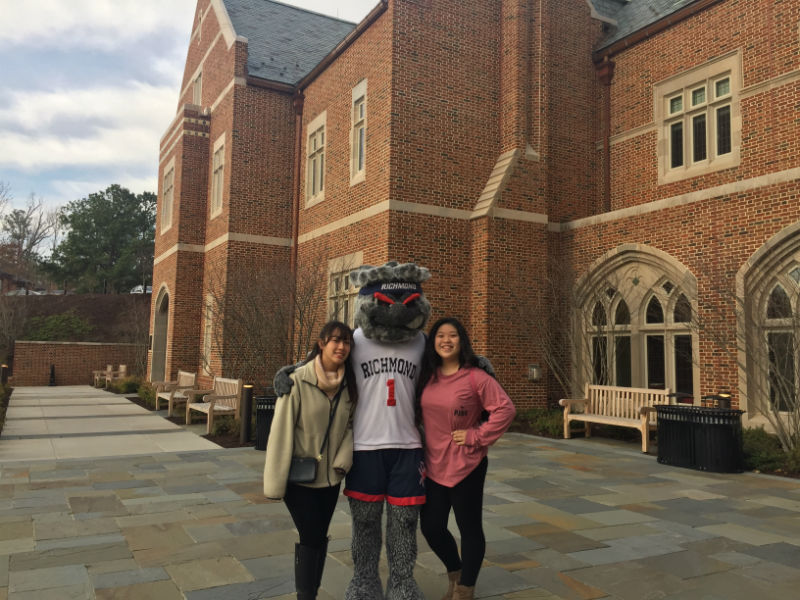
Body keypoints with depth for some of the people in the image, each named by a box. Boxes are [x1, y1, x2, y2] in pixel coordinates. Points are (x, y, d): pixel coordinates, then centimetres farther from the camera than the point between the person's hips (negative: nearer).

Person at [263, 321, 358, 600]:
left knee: (320, 536, 15)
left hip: (330, 476, 5)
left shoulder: (349, 384, -2)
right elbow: (281, 432, -17)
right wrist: (276, 482, -16)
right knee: (310, 537, -1)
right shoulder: (298, 381, -18)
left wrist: (343, 460, -13)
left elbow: (350, 425, 4)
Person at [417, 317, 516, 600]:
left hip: (466, 465, -5)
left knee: (469, 528, 7)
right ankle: (455, 574, 39)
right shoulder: (428, 376, 4)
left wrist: (477, 436, -16)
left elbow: (505, 409, -15)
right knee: (431, 526, 12)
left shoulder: (476, 377, -13)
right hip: (433, 465, 6)